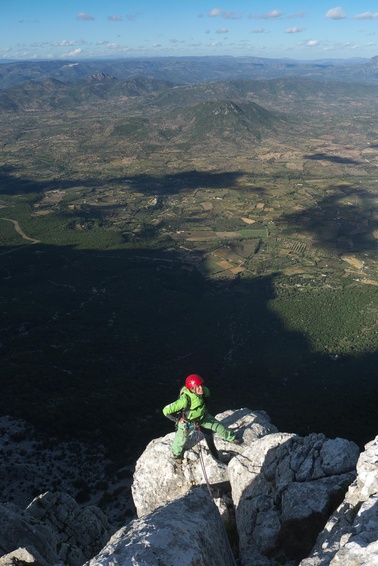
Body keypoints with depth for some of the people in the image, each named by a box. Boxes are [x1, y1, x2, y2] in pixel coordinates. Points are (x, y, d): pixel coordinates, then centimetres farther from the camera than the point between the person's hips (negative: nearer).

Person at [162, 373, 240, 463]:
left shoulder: (205, 391, -28)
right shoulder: (185, 400, -45)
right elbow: (166, 410, -39)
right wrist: (178, 419, -35)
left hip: (202, 416, 4)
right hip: (186, 421, -4)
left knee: (218, 426, 7)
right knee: (181, 439, 12)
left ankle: (231, 437, 40)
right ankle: (176, 453, 49)